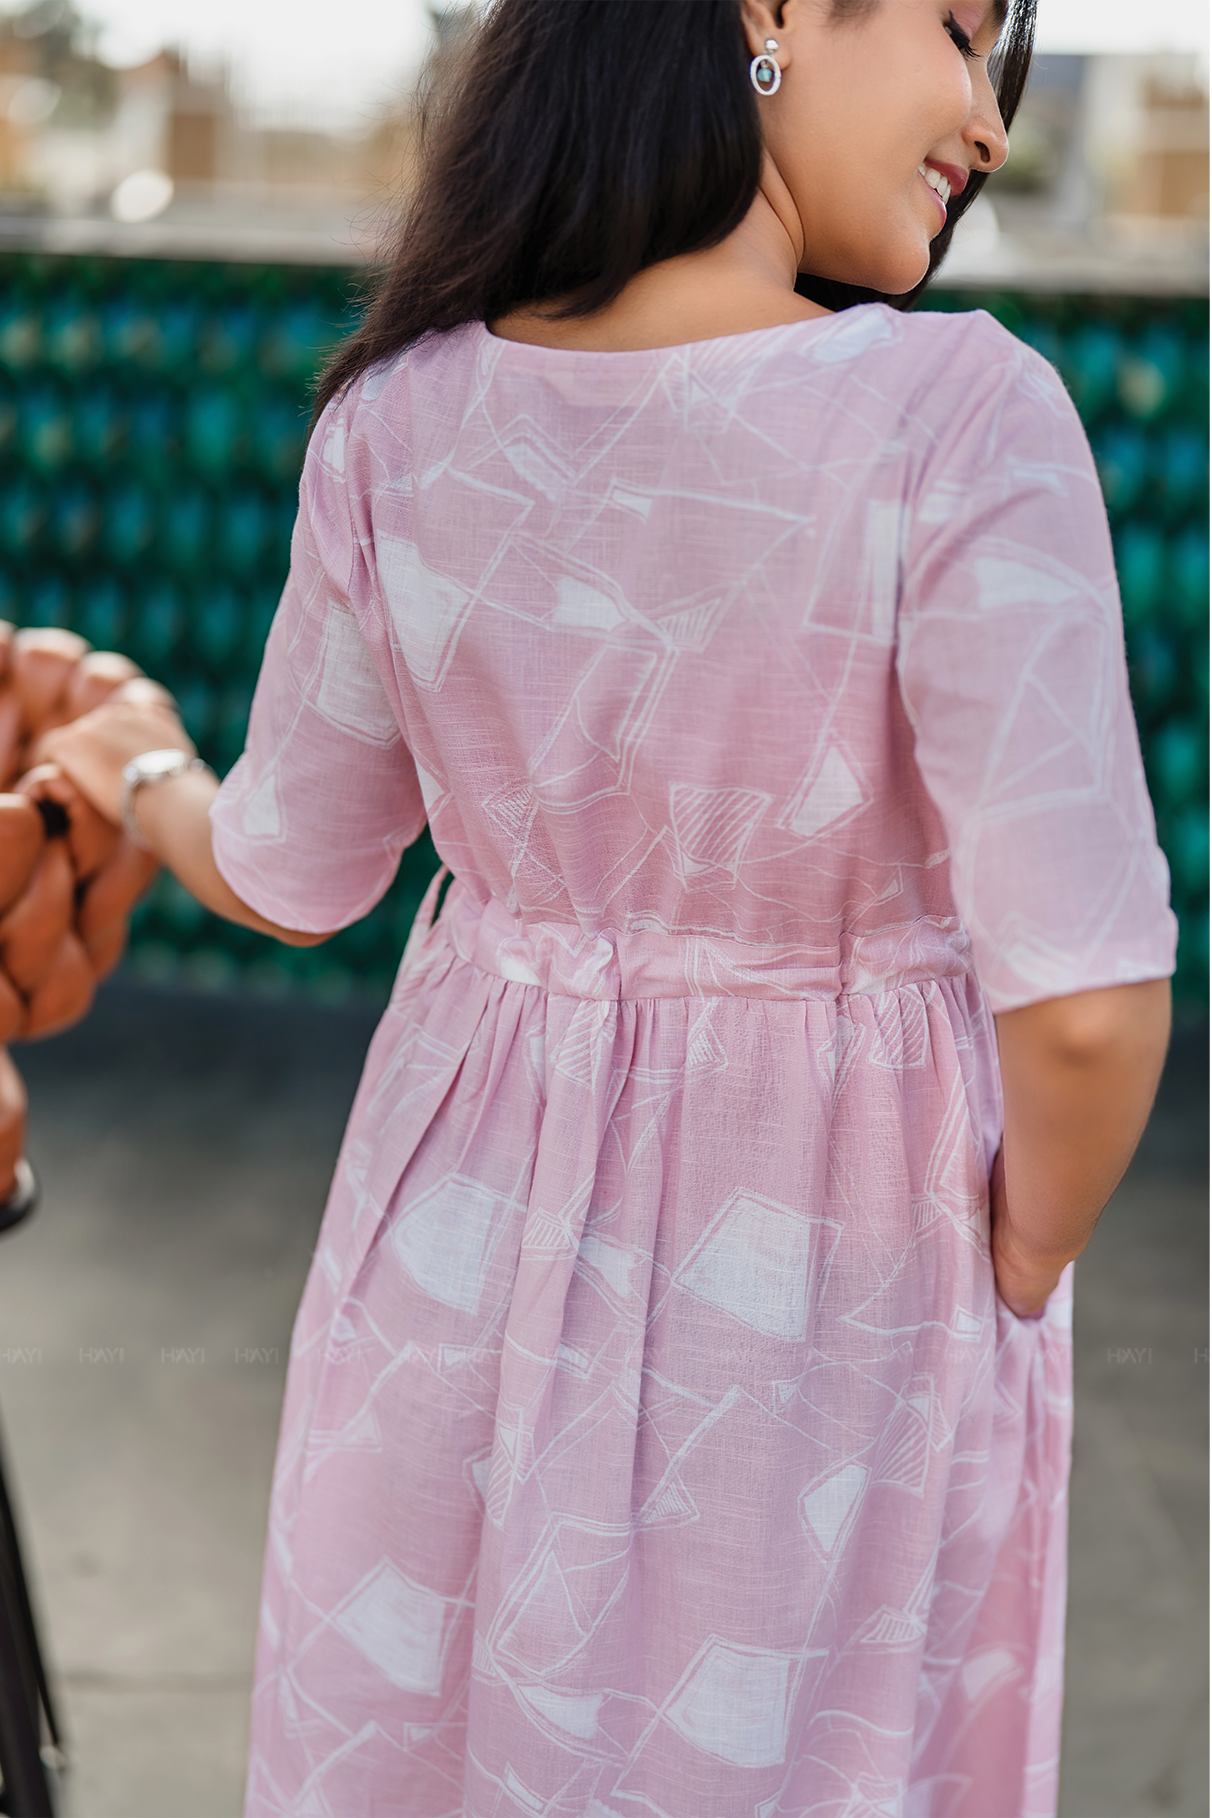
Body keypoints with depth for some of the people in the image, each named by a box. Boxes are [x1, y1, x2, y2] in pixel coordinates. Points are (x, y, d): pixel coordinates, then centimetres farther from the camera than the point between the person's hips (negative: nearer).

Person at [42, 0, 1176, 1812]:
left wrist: (147, 781, 24)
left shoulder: (399, 425, -12)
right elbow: (1084, 997, -26)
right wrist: (1021, 1269, -5)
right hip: (835, 1297, -2)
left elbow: (295, 870, 1)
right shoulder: (957, 424, -25)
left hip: (475, 1238, 3)